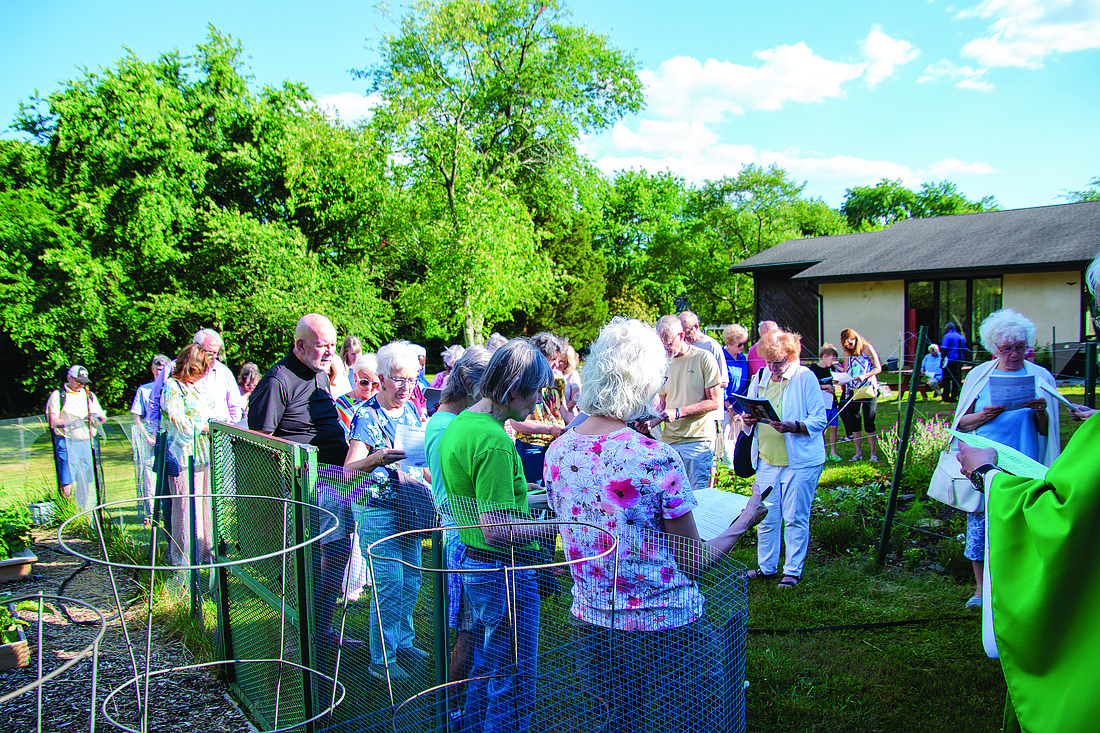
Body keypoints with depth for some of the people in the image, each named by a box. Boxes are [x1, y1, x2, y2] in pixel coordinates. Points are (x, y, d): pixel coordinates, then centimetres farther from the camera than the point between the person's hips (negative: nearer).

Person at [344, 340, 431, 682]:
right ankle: (382, 660, 8)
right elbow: (349, 470, -20)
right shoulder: (366, 415, -12)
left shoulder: (412, 410, 9)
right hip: (378, 510, -7)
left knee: (412, 578, 13)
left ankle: (402, 640, 32)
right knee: (389, 586, -5)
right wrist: (376, 459, -37)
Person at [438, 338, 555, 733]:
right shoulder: (495, 442, -25)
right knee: (513, 687, 4)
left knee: (486, 671, 25)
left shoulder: (457, 425, 6)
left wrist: (523, 496, 18)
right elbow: (496, 531, -26)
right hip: (505, 572, -10)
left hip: (472, 566, 10)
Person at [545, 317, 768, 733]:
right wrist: (744, 522, 2)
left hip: (590, 625, 6)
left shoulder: (557, 452, -4)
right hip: (666, 630, -5)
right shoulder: (656, 460, -23)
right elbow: (694, 562, -12)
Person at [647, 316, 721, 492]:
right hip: (669, 440, 5)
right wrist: (652, 423, -4)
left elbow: (714, 402, -8)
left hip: (697, 440, -5)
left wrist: (678, 412, -17)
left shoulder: (704, 358, -5)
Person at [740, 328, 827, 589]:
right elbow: (750, 415, 17)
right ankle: (766, 567, 25)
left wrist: (794, 426, -26)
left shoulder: (805, 377, -6)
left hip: (800, 460, -5)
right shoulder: (760, 378, 9)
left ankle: (793, 571, 16)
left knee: (795, 518, 3)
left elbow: (820, 420, -9)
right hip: (767, 460, 5)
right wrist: (748, 419, -6)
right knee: (765, 517, 10)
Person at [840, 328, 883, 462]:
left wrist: (864, 376, -20)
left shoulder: (867, 348, -3)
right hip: (852, 391, 5)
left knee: (869, 424, -6)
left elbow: (878, 368, -5)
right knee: (854, 423, 4)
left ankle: (873, 454, 3)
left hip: (868, 389, -5)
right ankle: (858, 453, 13)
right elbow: (846, 372, 13)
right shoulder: (847, 352, 11)